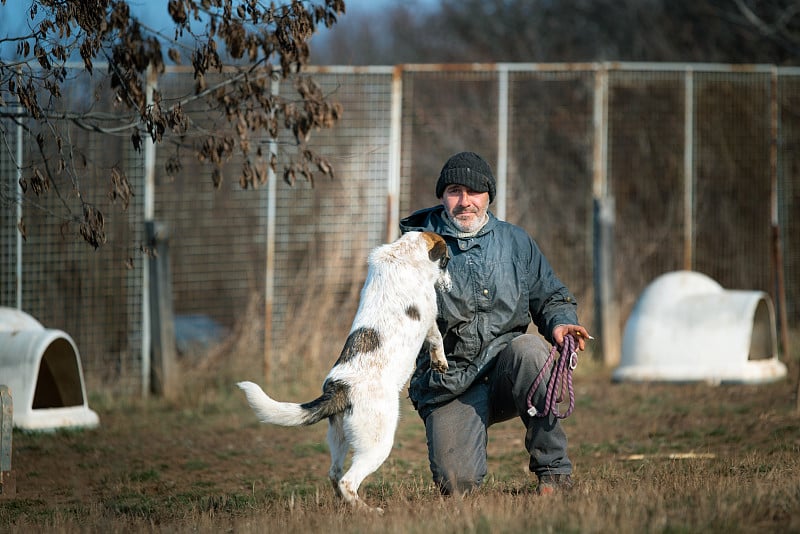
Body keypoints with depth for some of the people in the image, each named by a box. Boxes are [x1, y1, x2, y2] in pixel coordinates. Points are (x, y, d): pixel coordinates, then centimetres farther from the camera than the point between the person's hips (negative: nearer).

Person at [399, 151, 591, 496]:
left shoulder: (515, 242, 10)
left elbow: (551, 297, 14)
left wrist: (560, 323, -9)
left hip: (503, 365, 1)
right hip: (450, 385, -1)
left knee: (529, 348, -35)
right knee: (457, 484, -20)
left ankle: (553, 468, -22)